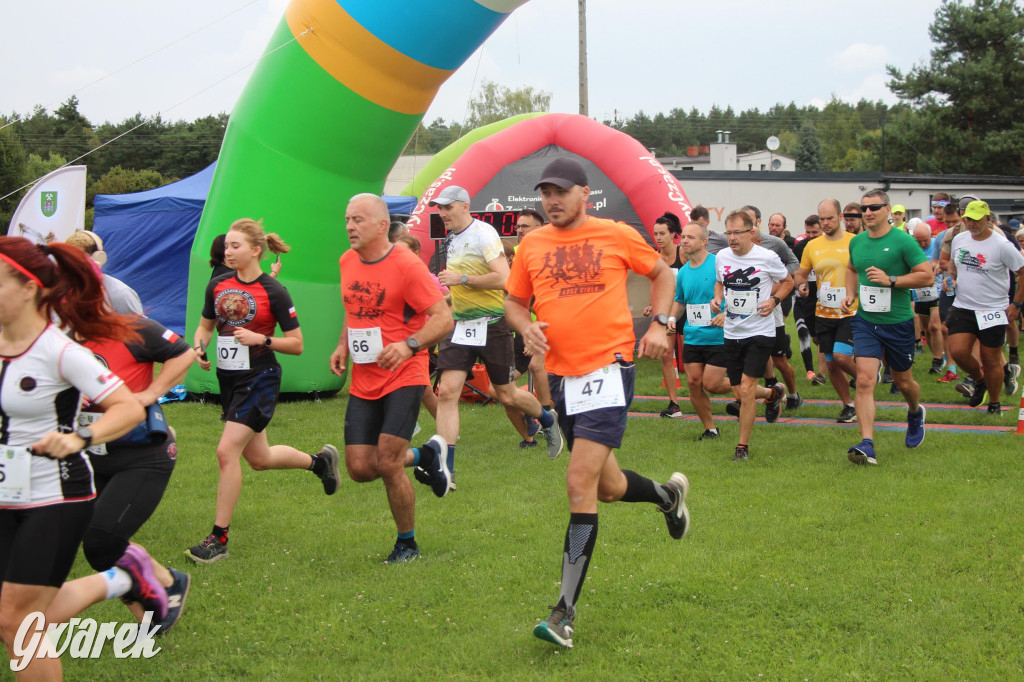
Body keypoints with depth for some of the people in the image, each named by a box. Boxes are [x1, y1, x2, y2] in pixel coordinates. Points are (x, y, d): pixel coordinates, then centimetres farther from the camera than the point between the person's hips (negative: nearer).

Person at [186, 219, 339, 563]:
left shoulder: (273, 292, -13)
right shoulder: (218, 285, 3)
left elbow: (296, 344, -9)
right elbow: (205, 326, 17)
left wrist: (261, 339, -23)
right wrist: (199, 348, -4)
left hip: (259, 380, -7)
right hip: (228, 379, 7)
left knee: (227, 451, -17)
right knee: (259, 459, 18)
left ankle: (219, 538, -8)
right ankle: (319, 461, 45)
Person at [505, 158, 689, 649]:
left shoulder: (616, 235, -2)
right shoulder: (532, 245, 7)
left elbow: (662, 273, 13)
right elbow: (513, 301, 17)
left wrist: (659, 324, 0)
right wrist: (525, 327, -5)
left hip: (608, 369, -5)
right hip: (562, 375, 5)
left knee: (580, 484, -16)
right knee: (608, 487, 17)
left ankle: (566, 612, -13)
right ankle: (668, 495, 52)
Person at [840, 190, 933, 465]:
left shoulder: (903, 241, -11)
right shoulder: (856, 242, 6)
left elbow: (926, 276, -13)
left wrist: (891, 280, -22)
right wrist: (850, 295, 9)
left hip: (898, 322, -3)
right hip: (865, 321, 3)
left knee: (903, 381, 14)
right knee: (865, 381, -13)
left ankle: (915, 413, 49)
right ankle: (867, 445, -17)